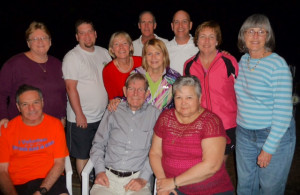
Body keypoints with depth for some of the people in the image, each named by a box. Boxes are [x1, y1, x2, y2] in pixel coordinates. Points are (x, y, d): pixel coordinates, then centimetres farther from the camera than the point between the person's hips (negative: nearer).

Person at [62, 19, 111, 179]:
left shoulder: (103, 52, 8)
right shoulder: (72, 57, -10)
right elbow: (71, 88, -14)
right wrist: (80, 115, -16)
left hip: (103, 116, 6)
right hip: (81, 118, -5)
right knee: (83, 155, 6)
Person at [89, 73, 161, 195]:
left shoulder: (154, 115, 6)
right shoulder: (113, 111, 12)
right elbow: (98, 144, 13)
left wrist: (143, 179, -8)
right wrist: (100, 171, 0)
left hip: (137, 179, -1)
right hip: (108, 176, 1)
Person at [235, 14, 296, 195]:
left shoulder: (278, 64, -16)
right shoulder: (243, 60, 3)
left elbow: (283, 111, -18)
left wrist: (268, 148, -18)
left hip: (276, 134, -5)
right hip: (244, 133, 6)